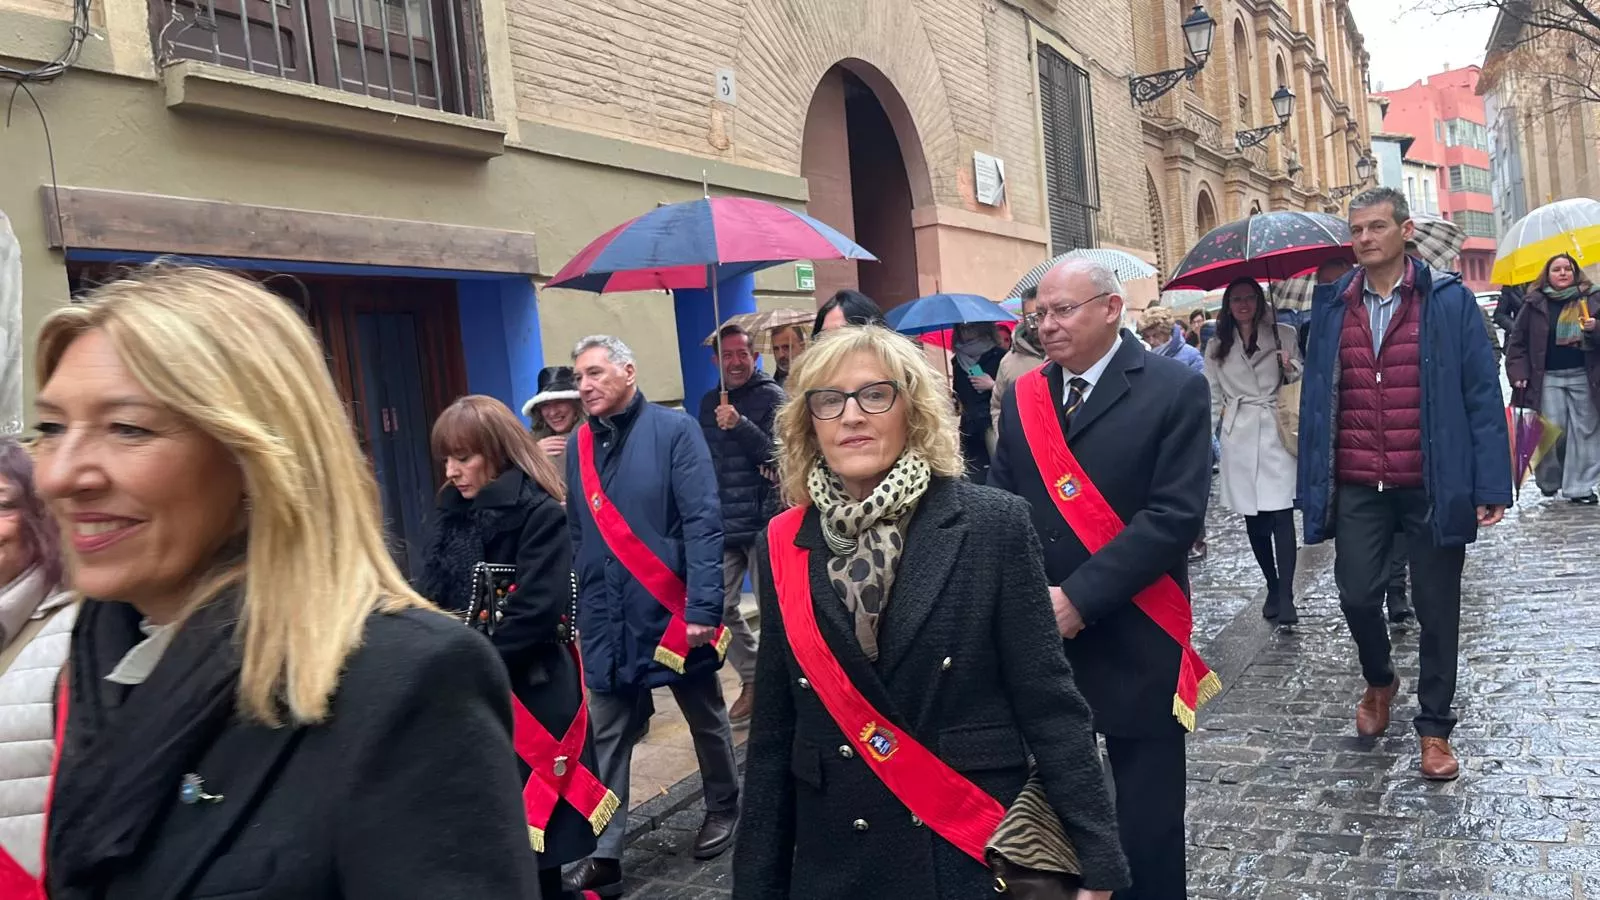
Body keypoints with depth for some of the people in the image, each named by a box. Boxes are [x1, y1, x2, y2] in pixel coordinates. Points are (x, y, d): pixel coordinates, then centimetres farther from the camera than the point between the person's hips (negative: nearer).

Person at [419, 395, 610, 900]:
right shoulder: (451, 512, 10)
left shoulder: (540, 514, -11)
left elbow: (537, 612, -18)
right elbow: (431, 597, 10)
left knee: (530, 826, 3)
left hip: (527, 694, -6)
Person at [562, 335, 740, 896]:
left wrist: (703, 607, -21)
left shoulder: (674, 430, -10)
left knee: (706, 720, 16)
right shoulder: (579, 445, 5)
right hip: (607, 621, 4)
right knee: (607, 739, 7)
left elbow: (703, 521, -16)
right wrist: (581, 611, 8)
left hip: (674, 612, -4)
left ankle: (724, 809, 37)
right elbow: (576, 537, 11)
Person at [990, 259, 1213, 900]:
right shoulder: (1023, 396, 8)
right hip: (1038, 638, 4)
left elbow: (1176, 513, -16)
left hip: (1134, 643, -4)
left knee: (1146, 816, 10)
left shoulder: (1174, 389, -7)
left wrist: (1078, 597, -19)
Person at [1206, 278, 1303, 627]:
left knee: (1281, 514, -12)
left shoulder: (1283, 335, 6)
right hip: (1239, 438, 3)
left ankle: (1285, 598, -13)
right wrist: (1224, 415, 2)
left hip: (1277, 432, -2)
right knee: (1253, 519, 6)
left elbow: (1300, 380, 10)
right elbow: (1213, 394, 18)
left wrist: (1291, 369, -10)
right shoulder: (1217, 346, 12)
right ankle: (1273, 588, 18)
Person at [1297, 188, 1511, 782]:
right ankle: (1379, 682, 34)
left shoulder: (1449, 301, -2)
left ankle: (1435, 727, 24)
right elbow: (1315, 397, 8)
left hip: (1432, 485, -2)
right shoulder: (1332, 308, 6)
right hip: (1357, 487, 2)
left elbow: (1482, 396, -3)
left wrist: (1491, 485, -9)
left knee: (1436, 608, 7)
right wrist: (1313, 487, 4)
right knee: (1357, 595, 2)